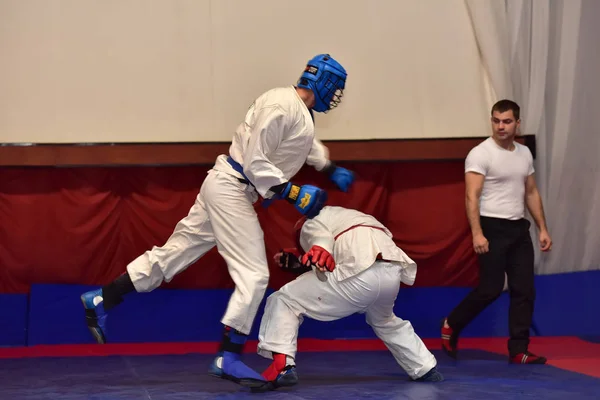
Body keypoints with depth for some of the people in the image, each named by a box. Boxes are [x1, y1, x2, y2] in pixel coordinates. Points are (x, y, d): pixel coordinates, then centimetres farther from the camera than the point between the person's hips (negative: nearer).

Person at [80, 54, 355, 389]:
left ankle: (102, 300, 21)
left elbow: (307, 144, 36)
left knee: (175, 252, 14)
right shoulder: (282, 105, -19)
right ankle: (228, 358, -5)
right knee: (254, 275, -9)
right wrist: (292, 193, -19)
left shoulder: (301, 113, 12)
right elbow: (255, 162, -21)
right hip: (230, 188, -10)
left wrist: (331, 169, 28)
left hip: (230, 189, 10)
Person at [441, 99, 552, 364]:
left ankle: (518, 351, 8)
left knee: (524, 290, 2)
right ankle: (451, 325, 17)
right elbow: (472, 197, -17)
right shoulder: (481, 154, -11)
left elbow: (532, 193, 17)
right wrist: (477, 233, -26)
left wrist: (543, 228, 12)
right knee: (491, 289, -7)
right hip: (493, 228, -7)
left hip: (519, 228, 7)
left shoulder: (524, 153, 11)